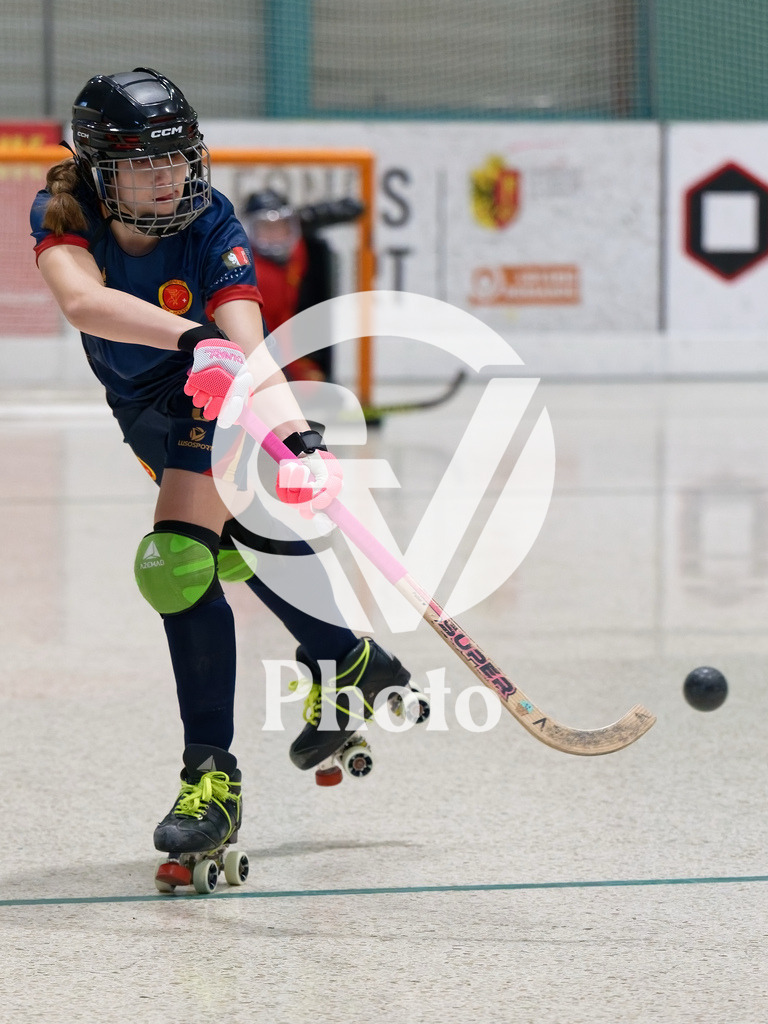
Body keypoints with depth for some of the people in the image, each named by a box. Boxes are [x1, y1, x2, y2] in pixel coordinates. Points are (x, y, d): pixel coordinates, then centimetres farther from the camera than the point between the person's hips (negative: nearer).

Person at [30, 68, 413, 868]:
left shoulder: (211, 228, -30)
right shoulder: (62, 214, -25)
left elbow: (248, 346, -43)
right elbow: (81, 300, -47)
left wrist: (294, 430, -62)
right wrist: (194, 337, -63)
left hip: (218, 407, -5)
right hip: (144, 410, 5)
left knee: (176, 562, -21)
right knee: (240, 549, 23)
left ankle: (212, 779, -14)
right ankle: (349, 664, 48)